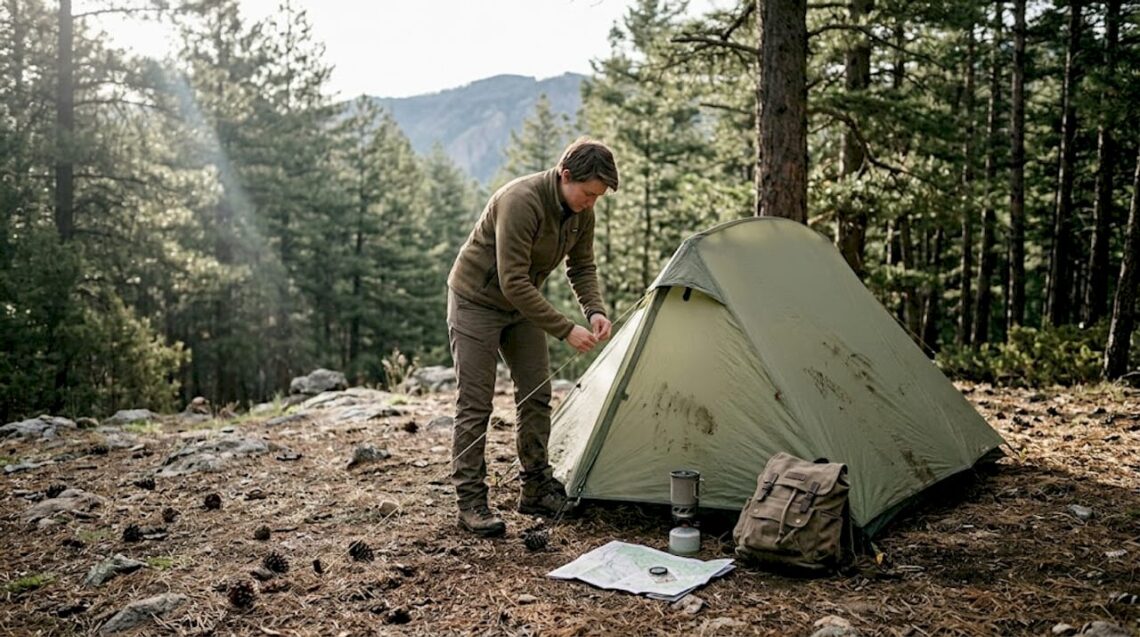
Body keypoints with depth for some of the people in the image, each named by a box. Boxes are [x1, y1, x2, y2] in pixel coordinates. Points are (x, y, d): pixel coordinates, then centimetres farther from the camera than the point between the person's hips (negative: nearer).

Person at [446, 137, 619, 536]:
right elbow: (512, 283, -35)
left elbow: (582, 266, 4)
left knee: (536, 394, 5)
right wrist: (566, 330, -32)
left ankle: (537, 490, 17)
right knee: (475, 404, -5)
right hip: (477, 301, -7)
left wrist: (594, 310, -15)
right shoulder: (521, 201, -33)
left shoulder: (581, 211, -9)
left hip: (521, 305, 7)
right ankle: (470, 501, 3)